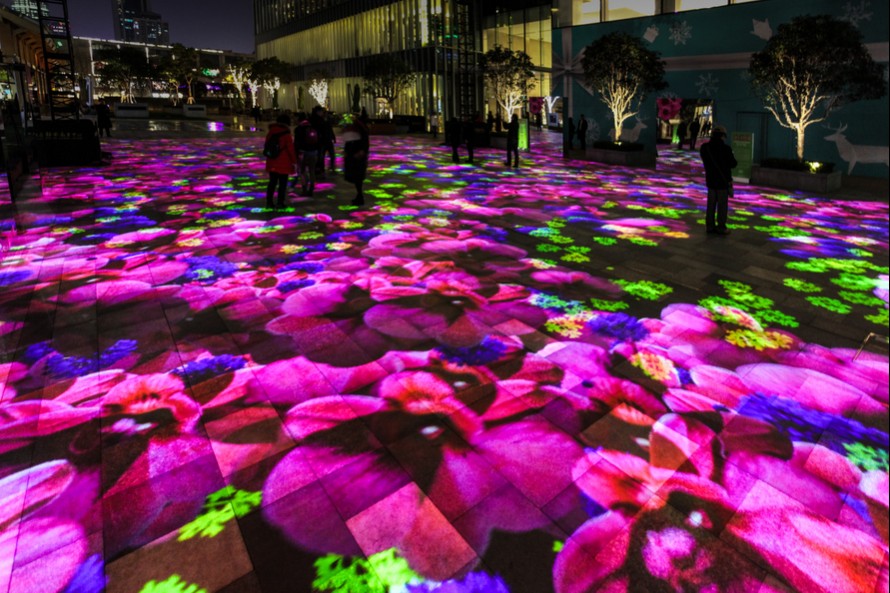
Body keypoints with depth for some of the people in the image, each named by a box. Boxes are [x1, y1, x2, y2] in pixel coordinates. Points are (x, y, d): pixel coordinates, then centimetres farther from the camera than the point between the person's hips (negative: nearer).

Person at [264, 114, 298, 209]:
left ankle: (269, 202, 15)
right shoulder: (286, 134, -12)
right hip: (283, 164, -6)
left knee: (272, 182, 14)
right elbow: (291, 149, -13)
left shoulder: (270, 132, 7)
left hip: (272, 162, 6)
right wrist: (294, 162, -6)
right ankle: (280, 203, 4)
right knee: (282, 184, 3)